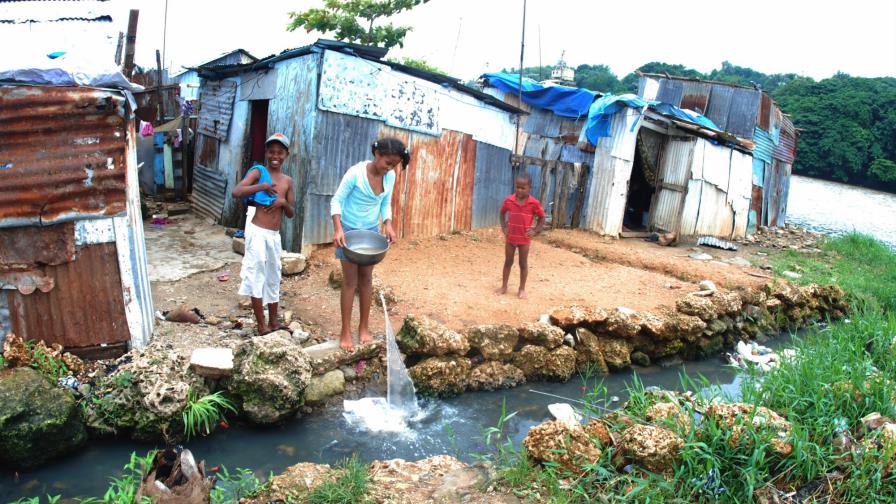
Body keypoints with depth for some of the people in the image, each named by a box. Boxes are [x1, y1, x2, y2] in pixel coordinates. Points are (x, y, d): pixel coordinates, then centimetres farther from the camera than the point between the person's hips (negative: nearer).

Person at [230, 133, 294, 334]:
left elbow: (291, 214, 12)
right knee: (257, 276, -3)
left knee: (273, 276, 15)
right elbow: (236, 192, -19)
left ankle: (273, 321, 27)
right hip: (257, 232, -6)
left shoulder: (287, 180, 10)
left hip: (275, 235, 6)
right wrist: (261, 186, -23)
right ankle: (261, 324, 4)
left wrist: (284, 202, -8)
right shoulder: (258, 172, -5)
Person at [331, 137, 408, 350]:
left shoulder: (390, 177, -7)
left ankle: (364, 327, 22)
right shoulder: (355, 173, -23)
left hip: (371, 231, 5)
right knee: (350, 280, -2)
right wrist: (338, 229, -29)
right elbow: (336, 201, -18)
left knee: (366, 279, 10)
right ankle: (345, 332, 8)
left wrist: (388, 225, -10)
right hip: (349, 230, -5)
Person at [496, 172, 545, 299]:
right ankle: (504, 287, 24)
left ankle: (522, 289, 20)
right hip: (510, 237, 2)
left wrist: (535, 231, -10)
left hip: (525, 239, -2)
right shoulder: (508, 200, -7)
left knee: (523, 264, 9)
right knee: (508, 262, 13)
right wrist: (503, 227, 2)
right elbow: (502, 213, 11)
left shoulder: (534, 203, -12)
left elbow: (542, 217, -1)